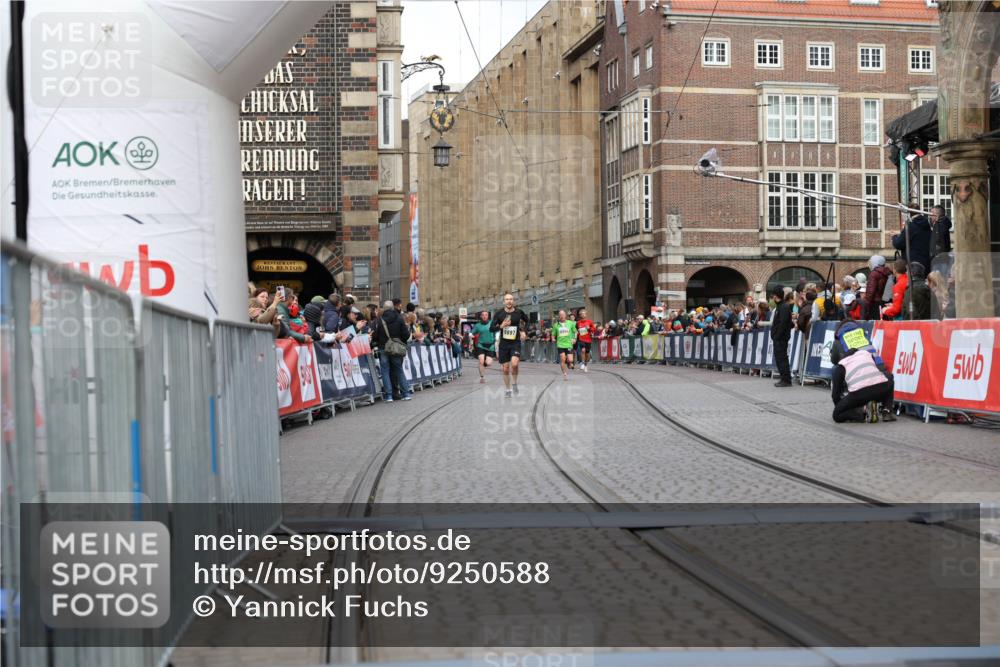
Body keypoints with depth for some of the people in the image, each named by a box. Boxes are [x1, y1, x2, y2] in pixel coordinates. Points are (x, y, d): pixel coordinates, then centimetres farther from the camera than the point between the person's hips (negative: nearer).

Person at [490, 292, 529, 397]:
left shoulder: (519, 312, -4)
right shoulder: (499, 313, -6)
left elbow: (526, 321, 18)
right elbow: (491, 328, -4)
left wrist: (524, 331, 4)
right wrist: (501, 326, -22)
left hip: (515, 343, -1)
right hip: (503, 343, 1)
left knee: (514, 363, -23)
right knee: (505, 368, 7)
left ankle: (515, 383, 2)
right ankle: (507, 389, 25)